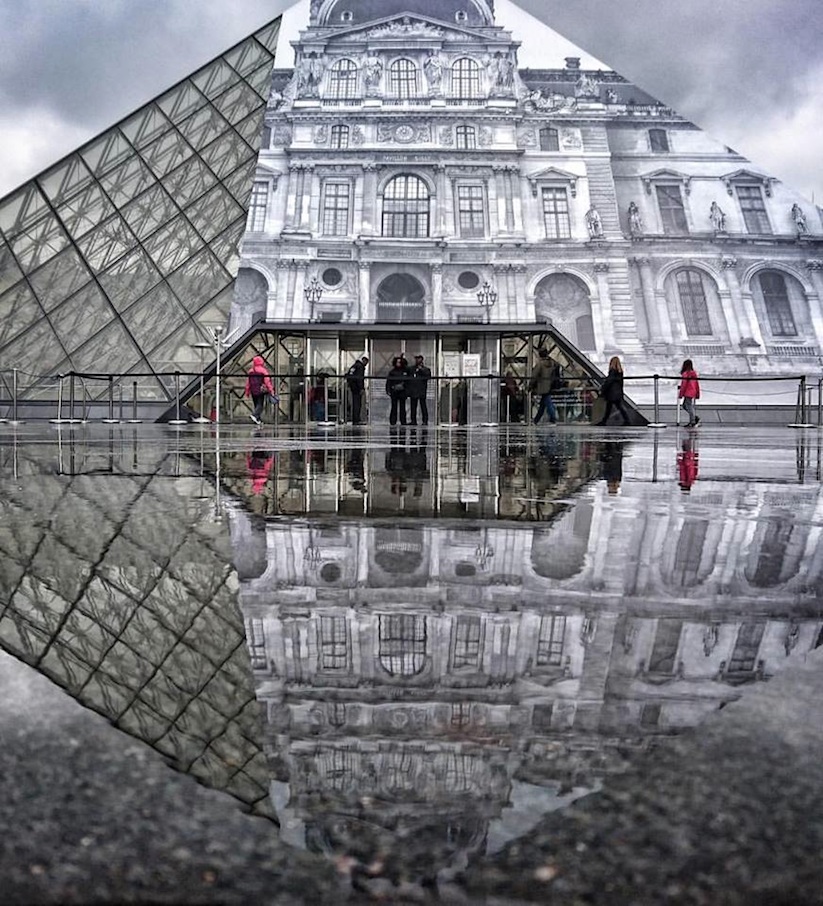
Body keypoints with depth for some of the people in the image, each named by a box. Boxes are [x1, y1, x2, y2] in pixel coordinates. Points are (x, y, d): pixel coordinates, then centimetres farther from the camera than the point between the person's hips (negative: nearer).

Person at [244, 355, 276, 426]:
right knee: (260, 405, -3)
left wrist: (247, 391, 17)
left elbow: (248, 382, 9)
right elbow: (267, 381, -12)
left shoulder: (250, 371, 6)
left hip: (253, 391, 5)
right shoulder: (263, 371, -8)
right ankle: (255, 415, -27)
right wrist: (271, 391, -11)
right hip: (261, 391, -5)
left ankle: (258, 420, 14)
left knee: (256, 405, 13)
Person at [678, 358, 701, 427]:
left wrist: (680, 395, -7)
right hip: (693, 394, 8)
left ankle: (693, 423, 0)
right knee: (684, 406, 17)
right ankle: (695, 418, 11)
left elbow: (683, 385, -13)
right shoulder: (694, 373, 9)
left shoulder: (685, 374, -14)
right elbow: (697, 384, 12)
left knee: (689, 407, -2)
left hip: (688, 394, -8)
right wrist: (697, 394, 19)